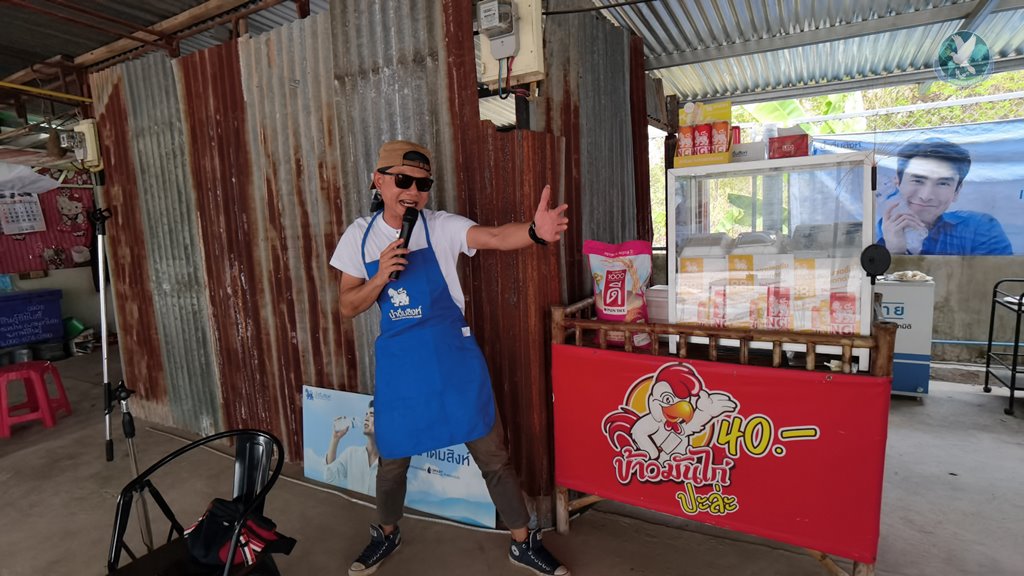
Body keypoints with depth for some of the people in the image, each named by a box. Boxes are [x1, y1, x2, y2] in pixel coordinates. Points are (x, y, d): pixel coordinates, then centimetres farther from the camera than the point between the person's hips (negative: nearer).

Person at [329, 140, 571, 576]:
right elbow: (348, 307, 1)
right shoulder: (360, 236, 0)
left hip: (452, 357, -2)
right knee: (392, 458, 18)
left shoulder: (441, 226, -9)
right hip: (398, 361, 2)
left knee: (491, 452, 6)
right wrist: (381, 277, -18)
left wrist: (534, 231, -50)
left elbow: (495, 237, -28)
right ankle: (387, 533, 47)